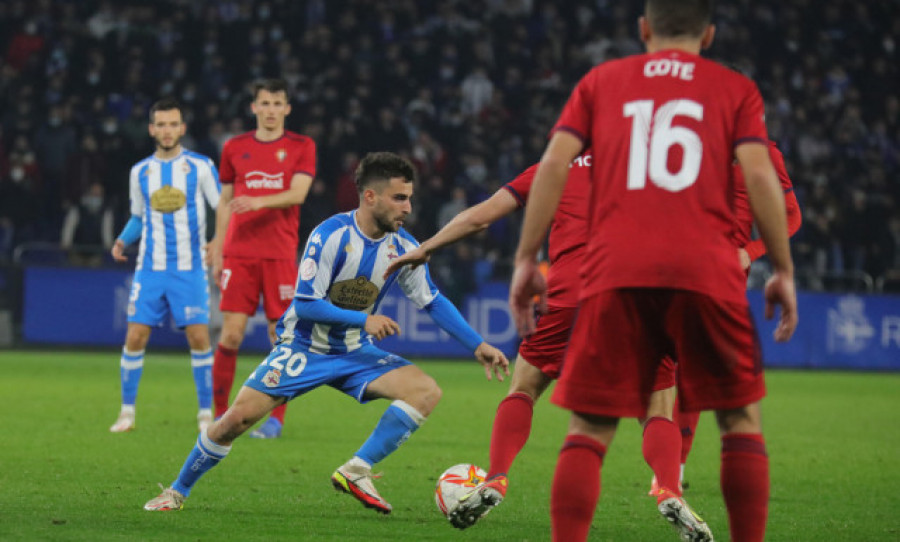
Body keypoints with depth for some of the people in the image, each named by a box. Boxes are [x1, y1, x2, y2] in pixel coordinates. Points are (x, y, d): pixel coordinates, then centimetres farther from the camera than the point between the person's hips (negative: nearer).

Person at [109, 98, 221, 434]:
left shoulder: (200, 166, -1)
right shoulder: (140, 171, 9)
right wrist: (123, 240, 2)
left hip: (189, 268, -2)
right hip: (150, 268, 2)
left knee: (199, 337, -9)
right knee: (135, 336, -4)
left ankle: (206, 413, 3)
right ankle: (127, 412, 7)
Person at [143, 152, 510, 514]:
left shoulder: (403, 248, -5)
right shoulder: (331, 235, -20)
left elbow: (433, 302, 8)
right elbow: (305, 304, -21)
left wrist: (478, 346, 3)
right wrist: (363, 319, -26)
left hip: (355, 353, 5)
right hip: (304, 348, -4)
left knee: (427, 391, -18)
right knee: (239, 416, -15)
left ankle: (355, 472, -19)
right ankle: (178, 491, 7)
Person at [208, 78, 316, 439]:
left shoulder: (301, 147, 5)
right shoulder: (235, 148, 11)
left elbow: (297, 193, -9)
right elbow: (225, 203, 17)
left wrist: (259, 201, -25)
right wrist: (217, 251, 12)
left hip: (280, 256, -1)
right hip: (238, 253, 1)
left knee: (280, 336, -3)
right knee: (231, 334, -6)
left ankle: (276, 418, 4)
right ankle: (220, 415, 3)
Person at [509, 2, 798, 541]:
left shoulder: (601, 81, 19)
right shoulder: (736, 89, 15)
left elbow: (554, 164, 8)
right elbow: (760, 176, 2)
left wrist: (526, 260, 9)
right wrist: (784, 270, 6)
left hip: (615, 273, 1)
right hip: (707, 272, -1)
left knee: (590, 430, 3)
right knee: (741, 417, 13)